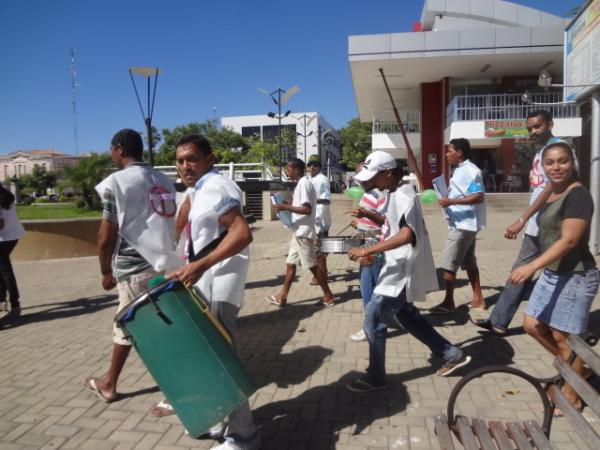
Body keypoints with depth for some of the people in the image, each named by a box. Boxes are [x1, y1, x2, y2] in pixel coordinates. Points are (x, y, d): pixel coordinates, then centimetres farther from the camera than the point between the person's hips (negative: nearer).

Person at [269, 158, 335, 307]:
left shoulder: (304, 184, -17)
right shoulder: (301, 184, 14)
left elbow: (307, 209, -24)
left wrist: (286, 207, -21)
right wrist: (287, 206, 11)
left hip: (303, 232, -10)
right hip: (298, 231, 10)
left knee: (312, 265, -1)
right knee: (290, 263, 13)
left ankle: (328, 296, 10)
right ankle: (283, 296, 20)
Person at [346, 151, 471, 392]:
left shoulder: (403, 195, -20)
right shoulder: (396, 194, 11)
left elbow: (407, 235, -34)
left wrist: (368, 250, -34)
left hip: (402, 271, -11)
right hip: (399, 269, 11)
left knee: (373, 320, -3)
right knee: (406, 317, 21)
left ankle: (375, 378, 13)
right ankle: (452, 355, 32)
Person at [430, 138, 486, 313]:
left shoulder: (470, 170, -16)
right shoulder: (460, 170, 15)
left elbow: (479, 196, -24)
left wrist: (452, 201, -28)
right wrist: (448, 200, 9)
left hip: (464, 224, -10)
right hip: (463, 223, 10)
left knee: (448, 264, -6)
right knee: (469, 262, 14)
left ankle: (448, 302, 2)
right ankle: (478, 299, 22)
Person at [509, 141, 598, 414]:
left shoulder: (578, 195, -18)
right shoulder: (551, 194, 9)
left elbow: (568, 240, -26)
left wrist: (532, 266, -34)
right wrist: (539, 269, 21)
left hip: (574, 277, -9)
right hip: (551, 274, 9)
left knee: (562, 336, 3)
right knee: (532, 325, 14)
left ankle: (571, 397, 22)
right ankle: (573, 368, 34)